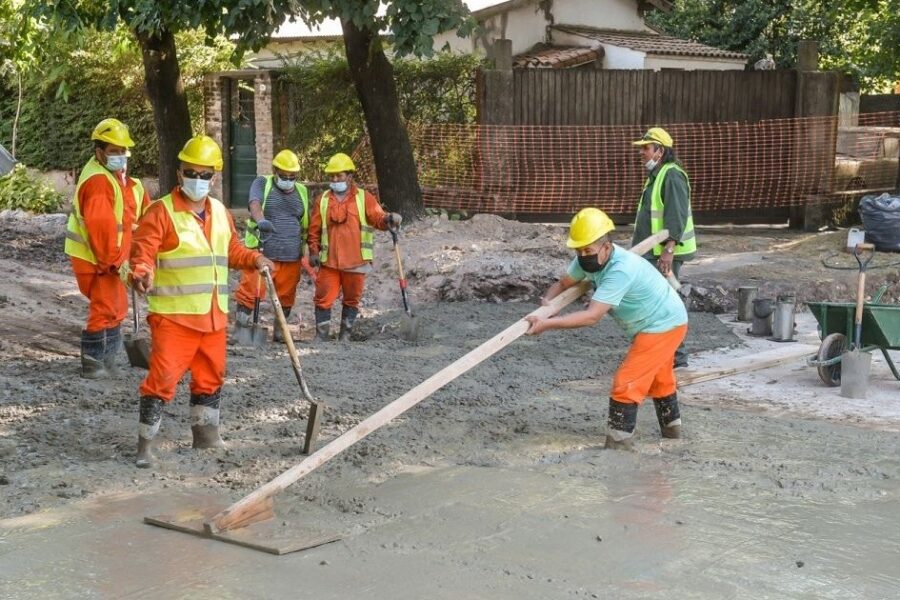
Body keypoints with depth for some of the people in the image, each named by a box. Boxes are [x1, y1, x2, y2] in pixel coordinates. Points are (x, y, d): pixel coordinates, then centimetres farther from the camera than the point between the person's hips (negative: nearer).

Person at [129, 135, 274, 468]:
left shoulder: (220, 212, 12)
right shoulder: (161, 212, -10)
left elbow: (232, 250, 24)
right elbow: (143, 252, -17)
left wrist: (254, 259, 8)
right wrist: (142, 274, -36)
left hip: (213, 315, 7)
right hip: (174, 314, -7)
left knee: (211, 375, 17)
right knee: (163, 377, -9)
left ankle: (206, 433, 34)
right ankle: (145, 443, 0)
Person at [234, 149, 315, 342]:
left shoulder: (302, 192, 16)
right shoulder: (262, 184, 3)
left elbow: (306, 224, 21)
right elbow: (254, 204, -18)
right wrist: (261, 220, -39)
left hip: (292, 256, 4)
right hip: (262, 253, -4)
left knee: (286, 296, 9)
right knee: (250, 292, -8)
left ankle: (280, 332, 23)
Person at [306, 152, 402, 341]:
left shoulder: (364, 198, 2)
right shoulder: (323, 199, 8)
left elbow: (378, 218, -10)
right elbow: (314, 228, 10)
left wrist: (389, 219, -32)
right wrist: (314, 251, 3)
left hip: (356, 260, -1)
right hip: (329, 261, 1)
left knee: (352, 299, 9)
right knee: (324, 299, -1)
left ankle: (345, 335, 20)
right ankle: (321, 336, 8)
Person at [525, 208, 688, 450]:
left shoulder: (621, 269, -37)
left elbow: (592, 316, -42)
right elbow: (563, 283, 3)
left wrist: (547, 323, -45)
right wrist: (547, 301, -19)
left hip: (664, 326, -10)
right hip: (661, 322, 10)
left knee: (626, 384, -13)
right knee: (658, 378, 29)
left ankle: (619, 443, -6)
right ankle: (671, 426, 49)